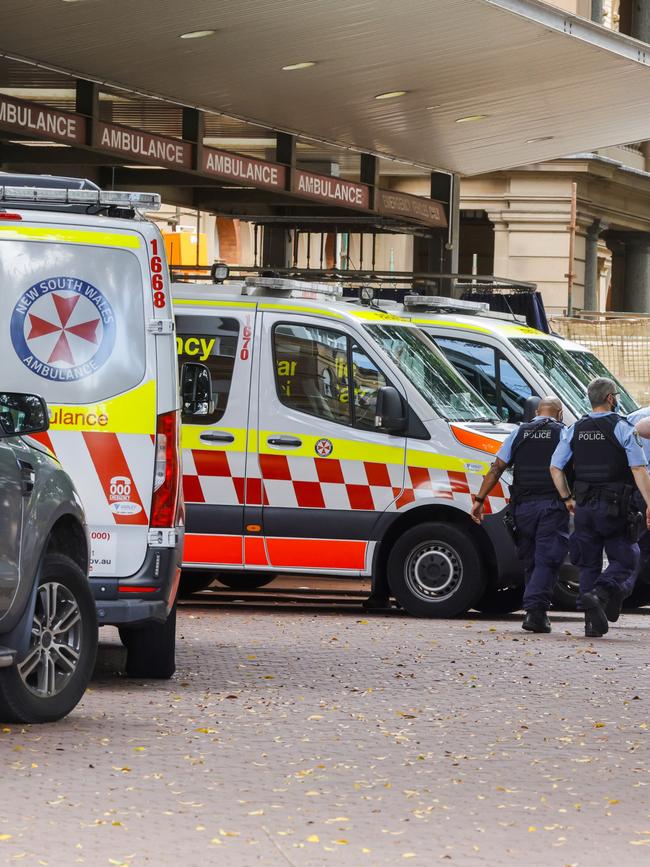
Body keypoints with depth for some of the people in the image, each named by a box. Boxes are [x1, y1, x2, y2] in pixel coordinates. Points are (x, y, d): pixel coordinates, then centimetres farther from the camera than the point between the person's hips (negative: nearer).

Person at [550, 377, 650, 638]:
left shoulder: (575, 430, 7)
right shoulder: (622, 428, -7)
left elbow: (555, 467, 7)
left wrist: (567, 499, 17)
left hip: (584, 508, 4)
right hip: (615, 507, -4)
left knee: (589, 564, 11)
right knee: (625, 559, 5)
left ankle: (593, 623, 5)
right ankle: (599, 595, -21)